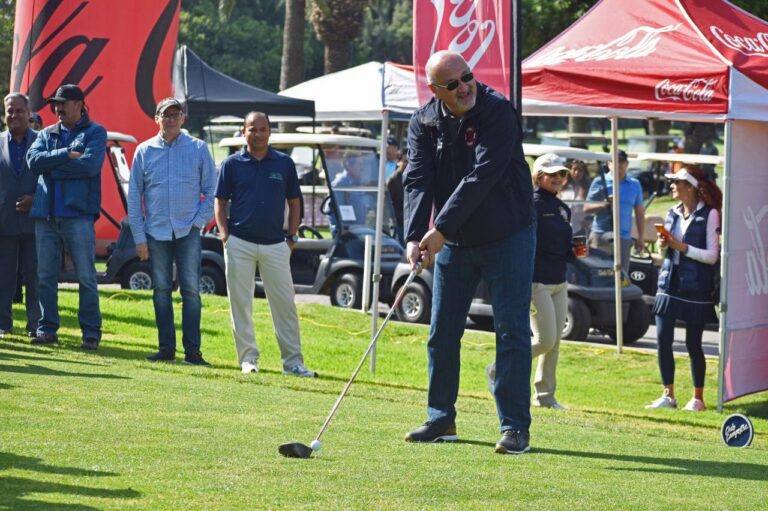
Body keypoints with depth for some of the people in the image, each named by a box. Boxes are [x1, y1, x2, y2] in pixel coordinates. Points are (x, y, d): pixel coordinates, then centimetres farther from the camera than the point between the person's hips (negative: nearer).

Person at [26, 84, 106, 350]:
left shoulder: (95, 133, 3)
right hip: (46, 215, 5)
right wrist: (66, 155, -12)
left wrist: (51, 166, -6)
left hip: (78, 215, -5)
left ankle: (91, 333, 1)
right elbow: (33, 160, -1)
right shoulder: (46, 134, 17)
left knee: (86, 276, -3)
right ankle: (47, 329, 14)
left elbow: (90, 165, -14)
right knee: (45, 276, 6)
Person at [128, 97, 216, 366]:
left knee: (191, 290, -5)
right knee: (161, 291, 5)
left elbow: (211, 190, 6)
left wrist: (200, 220, -7)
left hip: (188, 232, -2)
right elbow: (134, 196, 6)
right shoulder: (145, 151, 6)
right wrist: (139, 237, 1)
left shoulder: (198, 149, 3)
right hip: (156, 232, 2)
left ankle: (192, 350, -4)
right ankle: (166, 348, 11)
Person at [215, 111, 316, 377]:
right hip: (240, 243, 0)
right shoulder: (232, 164, 4)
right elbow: (220, 202, 7)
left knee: (284, 303, -1)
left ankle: (293, 361, 2)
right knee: (240, 303, 2)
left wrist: (292, 237, 3)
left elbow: (294, 203, 12)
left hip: (275, 244, 0)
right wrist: (224, 234, -6)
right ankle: (248, 358, 10)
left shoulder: (284, 163, 6)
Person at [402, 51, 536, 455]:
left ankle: (515, 427, -3)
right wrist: (414, 237, -27)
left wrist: (440, 230, -29)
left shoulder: (497, 112, -18)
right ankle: (441, 418, 22)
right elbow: (418, 181, -12)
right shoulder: (424, 123, -3)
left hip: (507, 238, -5)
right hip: (452, 243, 5)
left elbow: (482, 177, -26)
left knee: (512, 332, -5)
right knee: (442, 332, 9)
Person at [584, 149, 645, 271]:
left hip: (624, 238, 3)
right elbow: (586, 208, 1)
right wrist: (603, 204, -17)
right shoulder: (600, 182, 3)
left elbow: (639, 212, 14)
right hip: (600, 236, -3)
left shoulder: (634, 185, 12)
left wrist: (641, 236, 8)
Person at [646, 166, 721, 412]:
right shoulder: (673, 213, 10)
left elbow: (712, 255, -12)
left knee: (693, 344, 2)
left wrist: (683, 247, -18)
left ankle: (698, 398, 15)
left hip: (695, 289, -6)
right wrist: (663, 243, -1)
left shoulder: (709, 214, -9)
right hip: (669, 285, 6)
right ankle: (668, 395, 11)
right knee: (662, 340, 1)